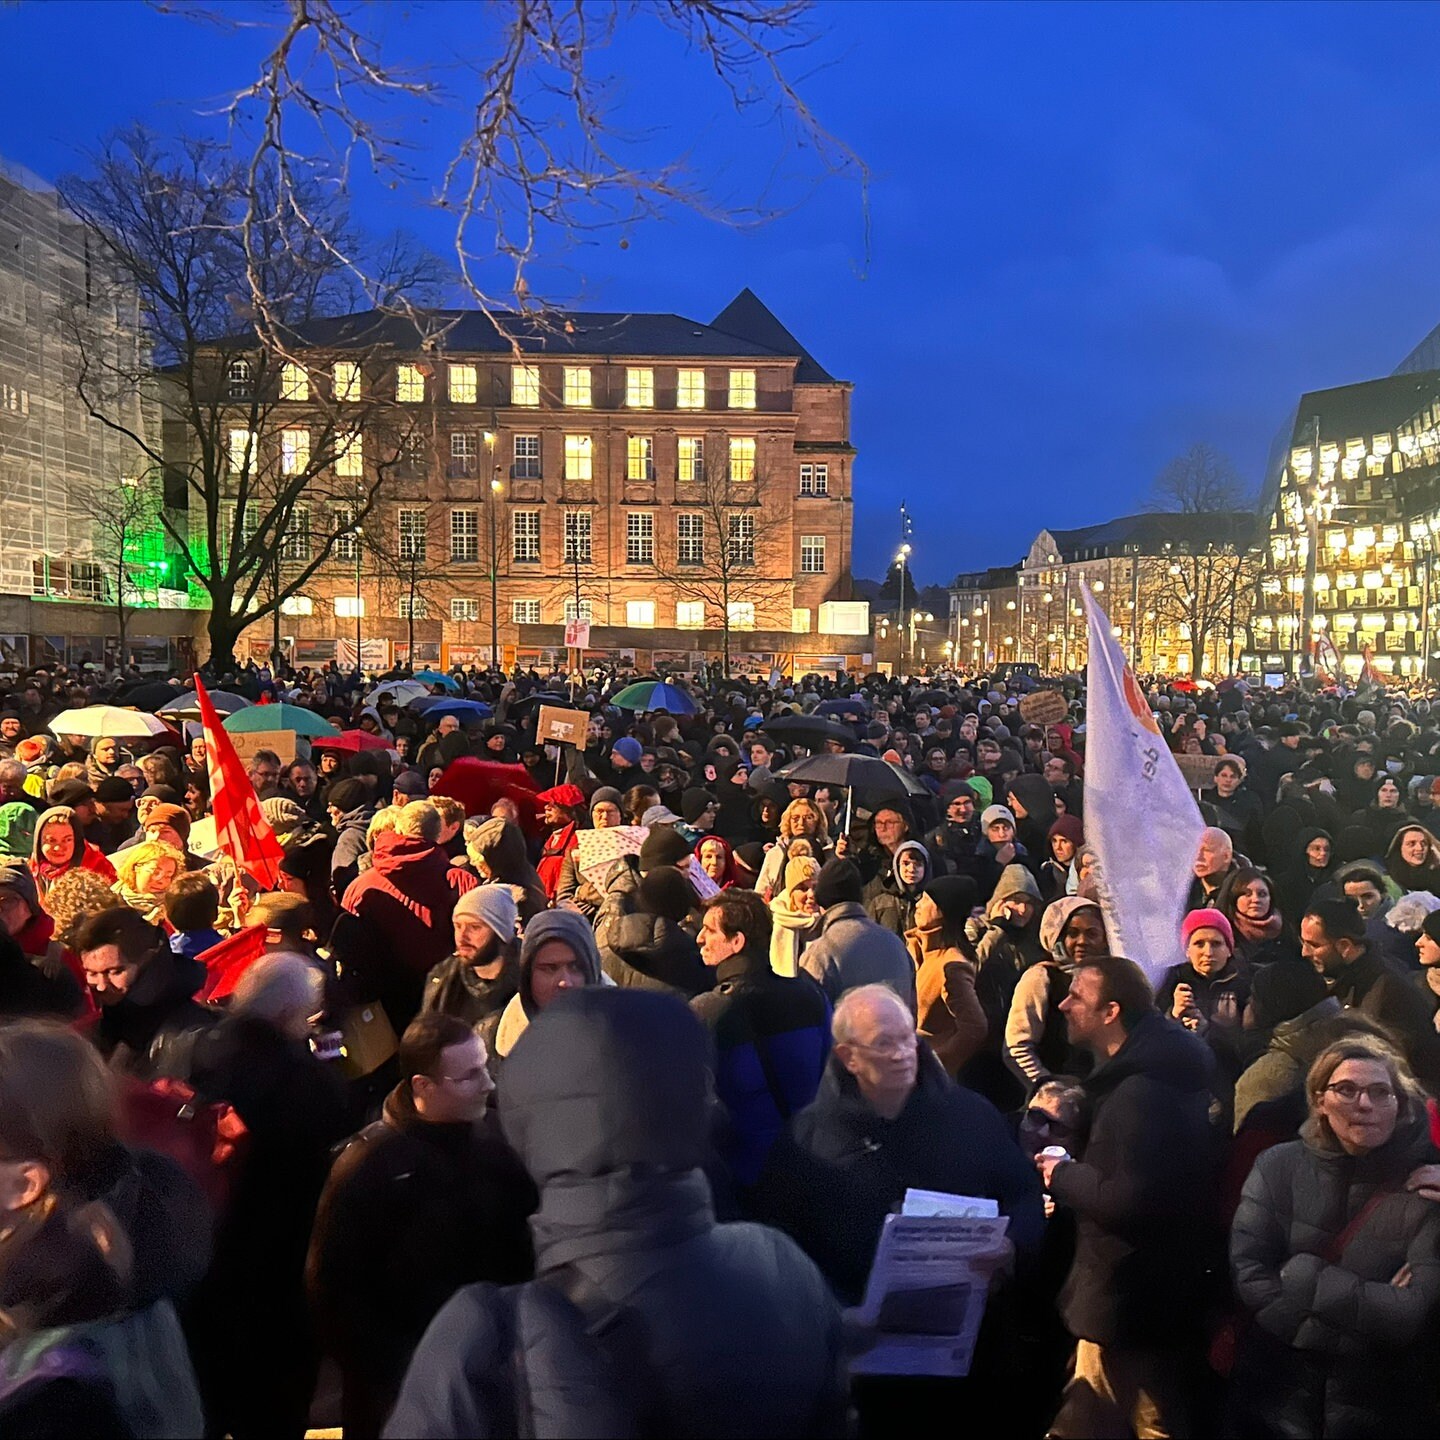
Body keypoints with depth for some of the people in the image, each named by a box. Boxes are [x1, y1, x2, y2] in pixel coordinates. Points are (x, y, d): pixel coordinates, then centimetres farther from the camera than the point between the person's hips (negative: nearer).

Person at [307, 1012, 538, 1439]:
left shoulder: (495, 1140, -5)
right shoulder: (369, 1163, -17)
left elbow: (523, 1240, 4)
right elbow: (332, 1283, -15)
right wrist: (387, 1374, -13)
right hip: (401, 1389, -4)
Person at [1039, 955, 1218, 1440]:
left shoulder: (1141, 1091, -26)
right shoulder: (1137, 1073, 8)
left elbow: (1131, 1200, -29)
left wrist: (1063, 1175, -15)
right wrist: (1073, 1171, 4)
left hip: (1129, 1304, -10)